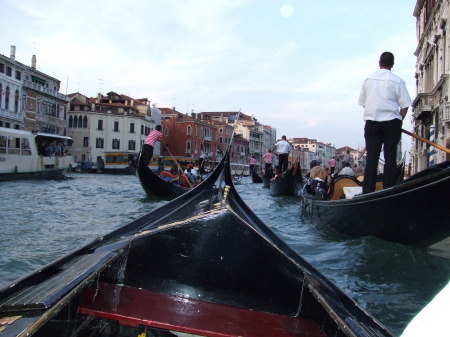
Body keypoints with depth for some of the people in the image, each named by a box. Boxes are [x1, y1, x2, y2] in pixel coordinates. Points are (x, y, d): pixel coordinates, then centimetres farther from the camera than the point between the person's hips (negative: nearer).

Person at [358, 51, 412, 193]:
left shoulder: (368, 80, 7)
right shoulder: (397, 81, -4)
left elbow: (362, 102, 13)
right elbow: (405, 106, -4)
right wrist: (399, 120, 9)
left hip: (371, 123, 3)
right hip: (391, 122, -2)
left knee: (371, 157, 3)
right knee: (390, 157, 2)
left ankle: (368, 191, 1)